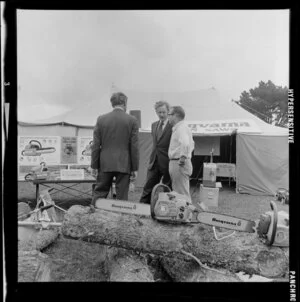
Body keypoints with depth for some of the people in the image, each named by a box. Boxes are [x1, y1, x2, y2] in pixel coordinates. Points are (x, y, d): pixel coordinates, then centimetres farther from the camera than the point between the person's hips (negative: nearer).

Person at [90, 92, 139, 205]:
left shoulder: (101, 119, 2)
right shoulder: (132, 120, -3)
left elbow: (96, 145, 1)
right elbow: (134, 146, -4)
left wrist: (94, 166, 7)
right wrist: (135, 168, 2)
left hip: (105, 164, 2)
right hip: (124, 165, -1)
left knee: (99, 193, 11)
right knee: (122, 197, 6)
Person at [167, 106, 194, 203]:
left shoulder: (181, 128, -15)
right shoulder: (178, 128, 18)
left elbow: (186, 143, -34)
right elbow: (192, 144, 28)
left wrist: (183, 157, -24)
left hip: (179, 163, -10)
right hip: (176, 163, 10)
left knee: (182, 193, -5)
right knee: (179, 193, 16)